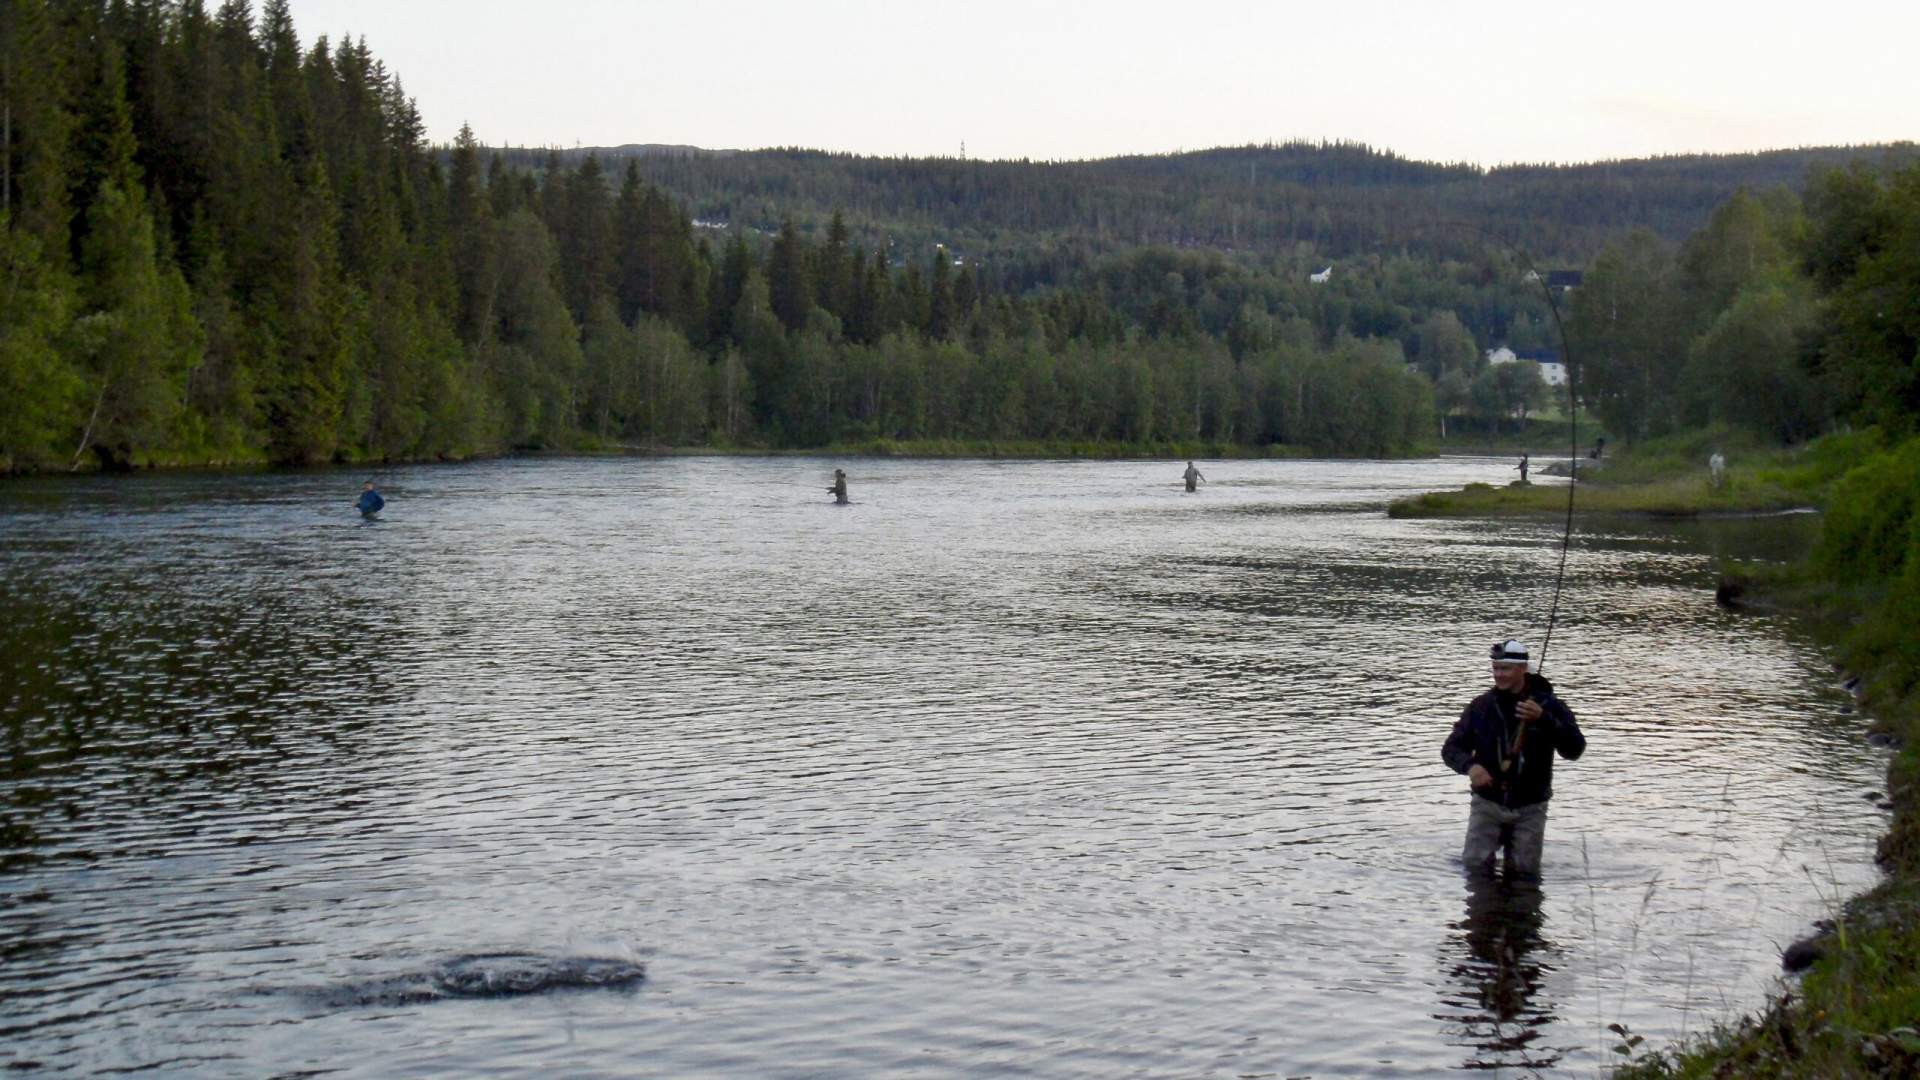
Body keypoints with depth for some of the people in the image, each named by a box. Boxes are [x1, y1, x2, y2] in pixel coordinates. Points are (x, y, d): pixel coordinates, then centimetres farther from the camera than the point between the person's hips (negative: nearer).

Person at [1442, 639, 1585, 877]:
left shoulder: (1549, 706, -7)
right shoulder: (1480, 706, -2)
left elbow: (1575, 749, -17)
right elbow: (1451, 749, 1)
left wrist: (1543, 719, -31)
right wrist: (1470, 765, -22)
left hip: (1529, 807, -1)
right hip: (1488, 802, 1)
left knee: (1525, 871, 3)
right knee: (1476, 865, -4)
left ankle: (1513, 841, 31)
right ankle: (1498, 839, 23)